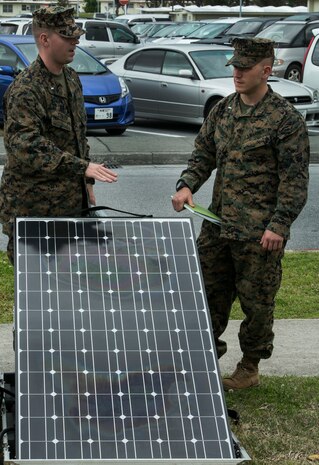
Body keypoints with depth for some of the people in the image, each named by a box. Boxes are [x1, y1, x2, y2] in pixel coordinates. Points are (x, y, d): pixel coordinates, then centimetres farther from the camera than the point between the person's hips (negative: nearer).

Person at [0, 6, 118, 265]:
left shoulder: (71, 78, 11)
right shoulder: (25, 89, -18)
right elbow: (26, 146, -29)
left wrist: (87, 182, 18)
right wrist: (82, 167, -32)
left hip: (72, 202, 8)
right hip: (34, 206, -8)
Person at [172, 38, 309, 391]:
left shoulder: (286, 119, -11)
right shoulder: (222, 110, 8)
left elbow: (295, 180, -12)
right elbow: (203, 154, 15)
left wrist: (279, 225, -18)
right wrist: (187, 185, -5)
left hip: (260, 232, -6)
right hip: (218, 223, 6)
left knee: (256, 301, 6)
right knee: (209, 291, 13)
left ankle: (249, 368, 21)